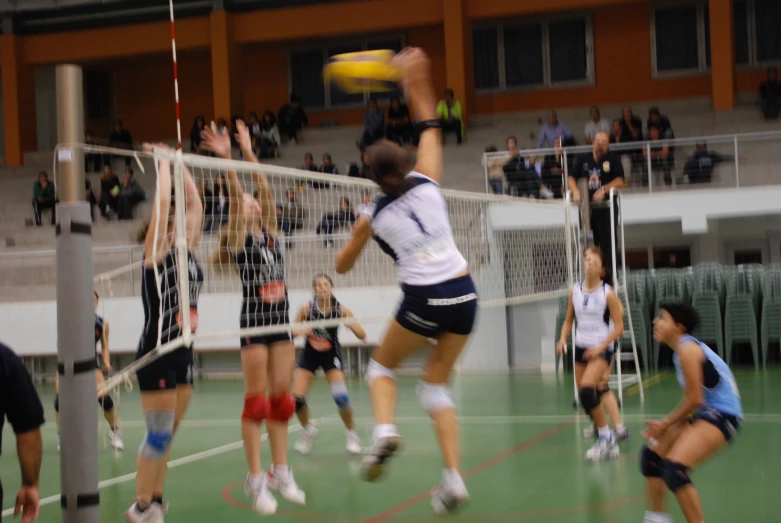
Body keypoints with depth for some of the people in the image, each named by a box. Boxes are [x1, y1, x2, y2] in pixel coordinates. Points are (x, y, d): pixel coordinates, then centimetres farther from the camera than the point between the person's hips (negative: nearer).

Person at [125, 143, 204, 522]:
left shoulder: (188, 253, 9)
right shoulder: (157, 255, -10)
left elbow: (194, 202, 10)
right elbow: (163, 201, -18)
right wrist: (163, 160, -8)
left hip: (183, 353, 7)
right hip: (157, 353, -7)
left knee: (167, 434, 12)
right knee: (158, 435, -5)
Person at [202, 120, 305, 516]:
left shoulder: (269, 233, 12)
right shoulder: (238, 239, -1)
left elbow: (265, 189, 4)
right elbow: (236, 198, -16)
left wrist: (249, 152, 2)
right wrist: (227, 160, -27)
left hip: (280, 320, 6)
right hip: (254, 320, -5)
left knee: (281, 397, 7)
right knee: (256, 400, -4)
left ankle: (280, 473, 14)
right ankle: (256, 479, -1)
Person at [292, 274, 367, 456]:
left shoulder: (341, 310, -16)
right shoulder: (307, 308, -15)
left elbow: (362, 335, -15)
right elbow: (294, 330, -2)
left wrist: (351, 325, -36)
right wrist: (300, 331, -26)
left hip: (331, 354, -1)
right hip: (309, 354, 1)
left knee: (340, 396, -21)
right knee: (297, 398, -11)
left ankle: (352, 434, 4)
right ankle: (308, 430, 21)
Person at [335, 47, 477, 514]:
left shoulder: (373, 218, 4)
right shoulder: (427, 184, 5)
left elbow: (342, 267, 20)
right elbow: (431, 130, 20)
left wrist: (355, 241, 40)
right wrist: (418, 83, 24)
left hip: (424, 301, -3)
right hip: (464, 295, 3)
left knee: (383, 366, 22)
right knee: (437, 384, 14)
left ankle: (385, 429, -9)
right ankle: (454, 480, 2)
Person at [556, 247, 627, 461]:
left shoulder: (608, 294, -10)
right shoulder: (575, 292, 4)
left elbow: (619, 327, -9)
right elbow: (568, 320, 14)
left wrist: (600, 347, -18)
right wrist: (563, 339, -4)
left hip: (601, 349, -6)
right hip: (581, 348, 6)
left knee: (587, 390, -24)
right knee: (583, 395, 6)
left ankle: (606, 438, -12)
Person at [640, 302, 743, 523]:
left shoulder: (687, 348, -16)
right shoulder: (683, 348, 13)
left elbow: (694, 400, -19)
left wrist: (666, 424, -6)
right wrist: (665, 424, 5)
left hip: (722, 415, -11)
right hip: (705, 413, 11)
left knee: (674, 467, -25)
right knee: (651, 454, 15)